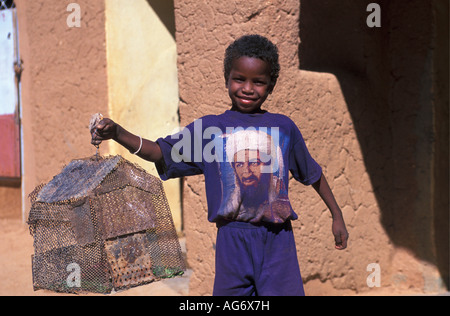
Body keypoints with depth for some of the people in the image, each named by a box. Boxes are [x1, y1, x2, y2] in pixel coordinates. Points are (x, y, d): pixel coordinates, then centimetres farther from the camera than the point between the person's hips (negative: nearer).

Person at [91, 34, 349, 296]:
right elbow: (162, 153, -3)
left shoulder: (284, 127, 9)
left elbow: (313, 173, 19)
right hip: (233, 239, 0)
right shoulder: (209, 128, 5)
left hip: (278, 239, 1)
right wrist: (117, 133, -18)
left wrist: (337, 216, 23)